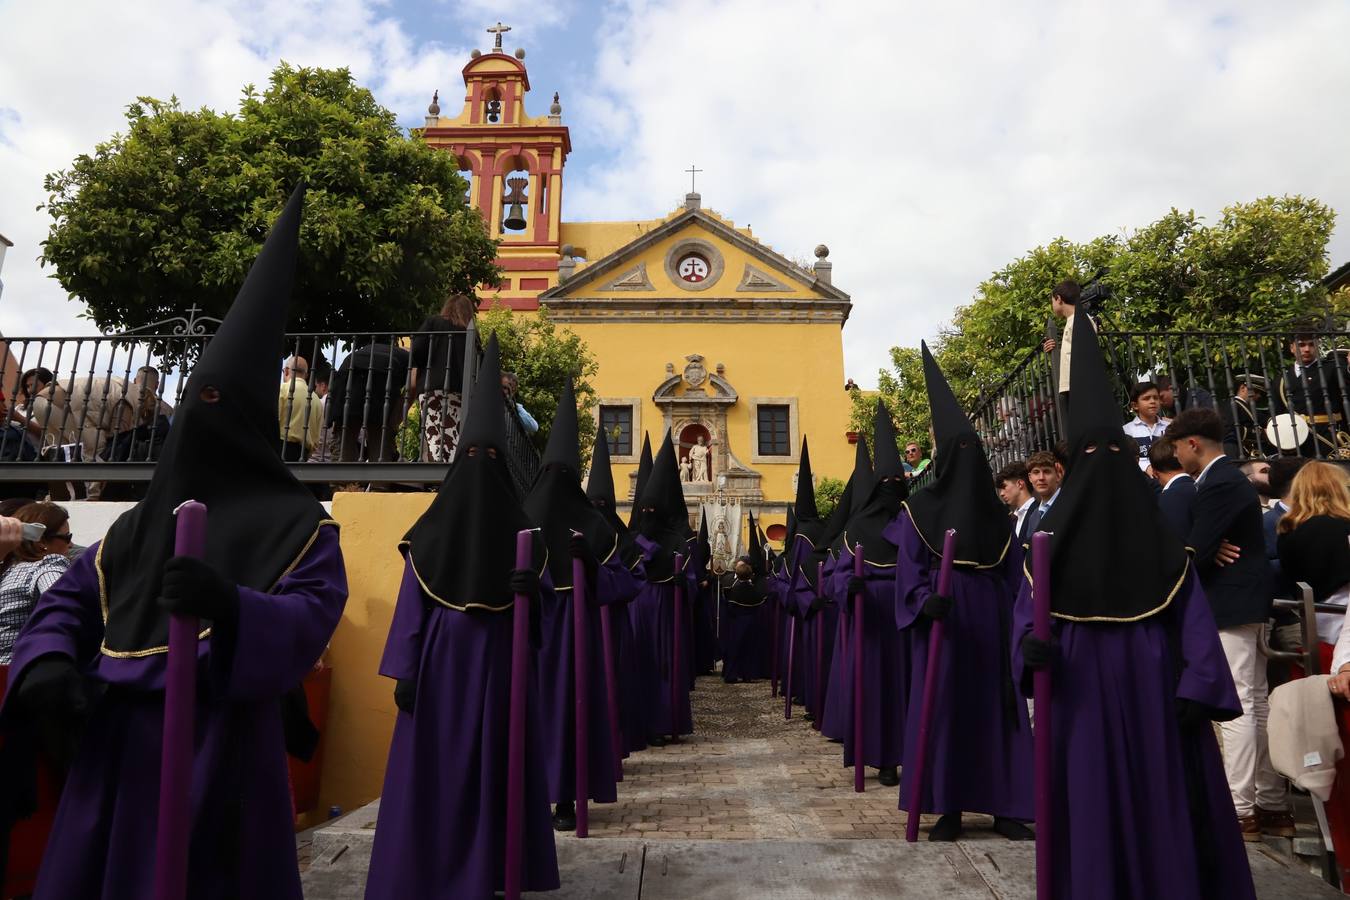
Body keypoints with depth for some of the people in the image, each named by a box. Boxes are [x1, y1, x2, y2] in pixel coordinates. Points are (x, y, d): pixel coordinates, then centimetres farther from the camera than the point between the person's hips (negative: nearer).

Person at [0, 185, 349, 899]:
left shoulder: (293, 520, -4)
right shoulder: (145, 518, 16)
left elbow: (313, 617, -16)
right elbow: (72, 597, 13)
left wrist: (230, 605, -34)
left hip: (219, 745, -6)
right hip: (117, 743, 6)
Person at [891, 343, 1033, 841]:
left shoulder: (998, 513, 10)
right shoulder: (919, 507, 1)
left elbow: (1014, 572, 9)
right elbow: (909, 566, -4)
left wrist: (1011, 616, 1)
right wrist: (925, 601, -20)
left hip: (990, 621, 3)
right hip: (942, 620, -3)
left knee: (995, 703, 4)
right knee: (941, 704, 0)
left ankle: (1005, 805, 16)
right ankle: (947, 808, 10)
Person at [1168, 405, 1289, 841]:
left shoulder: (1219, 485, -18)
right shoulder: (1229, 478, 15)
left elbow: (1194, 552, -20)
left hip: (1230, 607, -10)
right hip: (1247, 603, 10)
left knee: (1237, 706, -4)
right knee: (1257, 702, 15)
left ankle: (1240, 810, 4)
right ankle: (1272, 805, 25)